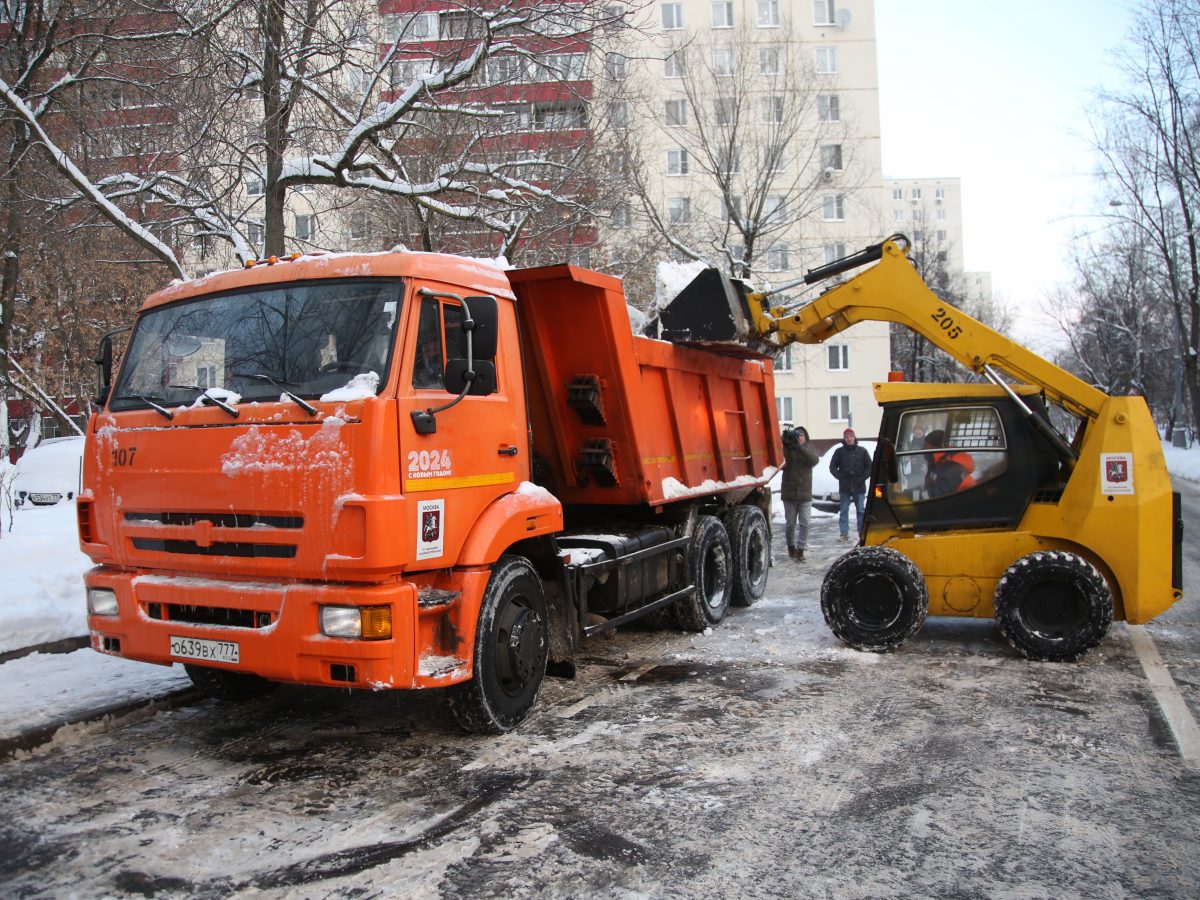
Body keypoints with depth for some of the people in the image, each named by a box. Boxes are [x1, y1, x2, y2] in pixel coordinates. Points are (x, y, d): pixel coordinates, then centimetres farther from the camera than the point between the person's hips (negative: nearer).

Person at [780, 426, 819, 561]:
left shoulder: (808, 448, 5)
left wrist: (799, 447, -28)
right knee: (790, 523, 6)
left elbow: (814, 460, -16)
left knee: (805, 523, -6)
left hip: (805, 494, 1)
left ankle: (801, 549, 0)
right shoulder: (787, 449, 1)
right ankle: (791, 546, 28)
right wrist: (785, 442, -29)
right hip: (789, 493, -1)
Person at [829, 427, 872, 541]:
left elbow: (869, 466, 7)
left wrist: (863, 478, -6)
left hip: (859, 486, 0)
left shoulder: (862, 451, 5)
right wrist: (840, 477, -8)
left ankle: (862, 533, 10)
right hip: (844, 486, 0)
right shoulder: (839, 451, 4)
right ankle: (844, 533, 3)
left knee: (860, 510, 4)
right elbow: (832, 467, 5)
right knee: (844, 510, 1)